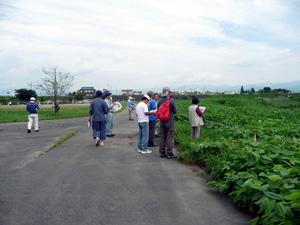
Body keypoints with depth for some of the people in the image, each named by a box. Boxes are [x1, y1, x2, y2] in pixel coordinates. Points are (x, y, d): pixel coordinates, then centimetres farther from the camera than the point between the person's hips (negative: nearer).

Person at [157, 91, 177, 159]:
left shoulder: (159, 101, 3)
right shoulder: (171, 101, -11)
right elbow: (175, 111, -6)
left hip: (162, 121, 5)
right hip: (170, 120, -5)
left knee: (162, 136, 10)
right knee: (170, 137, -1)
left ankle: (162, 153, 15)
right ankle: (169, 153, -1)